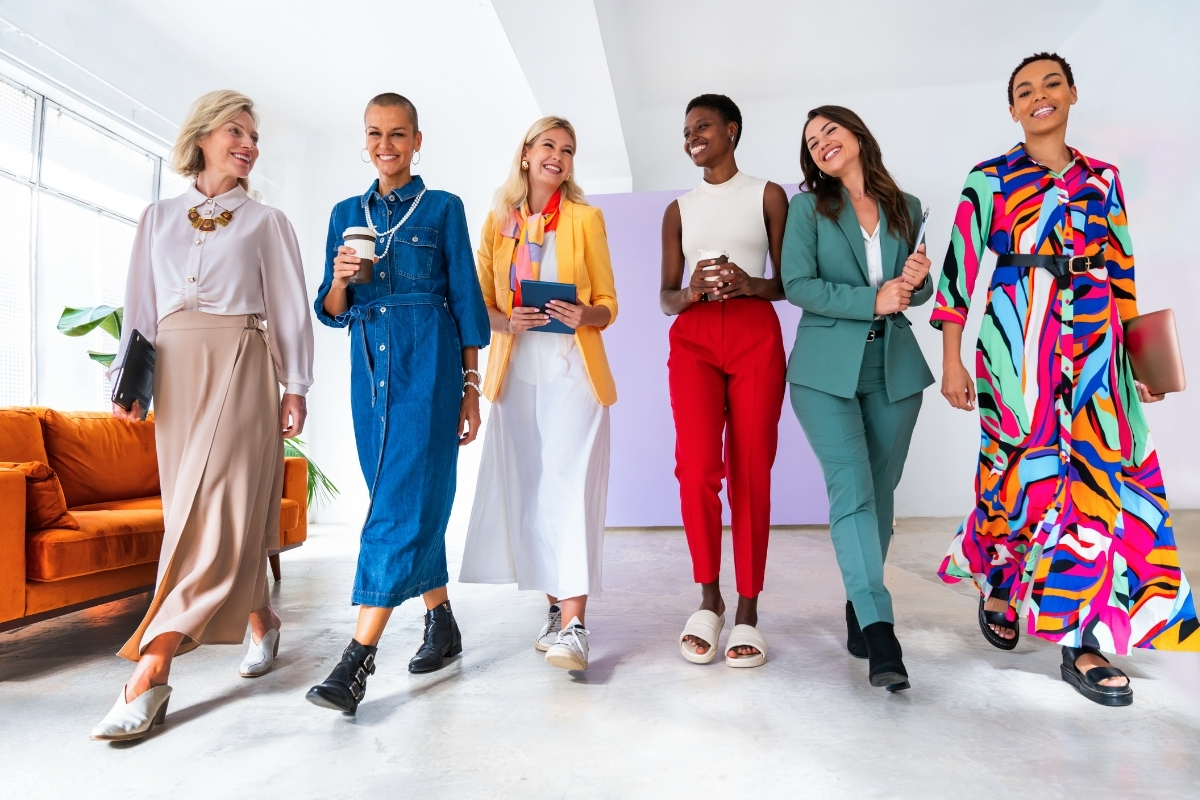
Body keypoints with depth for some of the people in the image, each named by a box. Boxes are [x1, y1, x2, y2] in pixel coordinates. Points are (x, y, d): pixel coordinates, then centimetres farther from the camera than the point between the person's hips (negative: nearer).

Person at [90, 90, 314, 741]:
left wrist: (296, 387, -4)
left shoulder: (266, 222, 10)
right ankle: (261, 621, 20)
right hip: (175, 370, 4)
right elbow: (140, 304, 17)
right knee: (195, 508, 4)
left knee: (216, 507, -13)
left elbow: (290, 309, 4)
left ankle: (151, 671, -13)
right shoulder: (158, 218, 18)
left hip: (240, 368, -4)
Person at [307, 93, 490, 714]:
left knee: (405, 501, -11)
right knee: (400, 500, 9)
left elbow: (465, 299, 3)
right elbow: (332, 313, 14)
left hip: (428, 360, -5)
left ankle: (357, 661, -9)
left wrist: (470, 388, -1)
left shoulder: (443, 208, 6)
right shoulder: (346, 214, 16)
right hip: (370, 363, 5)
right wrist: (339, 279, -9)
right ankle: (442, 625, 24)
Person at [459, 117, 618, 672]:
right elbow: (481, 305, 11)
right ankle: (555, 606, 19)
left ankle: (573, 625, -10)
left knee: (568, 486, -11)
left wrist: (585, 315, -17)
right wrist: (509, 321, -11)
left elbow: (608, 304, 5)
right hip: (517, 372, 3)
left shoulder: (585, 218, 6)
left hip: (573, 370, -3)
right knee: (529, 490, 5)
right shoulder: (498, 221, 12)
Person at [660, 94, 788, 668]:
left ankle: (747, 612, 8)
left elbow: (789, 282, 8)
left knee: (751, 473, -3)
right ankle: (709, 598, 4)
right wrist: (693, 292, -8)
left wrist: (748, 283, -12)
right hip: (693, 340, 2)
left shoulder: (768, 196, 12)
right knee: (696, 466, -15)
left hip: (756, 337, -1)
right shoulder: (679, 210, 19)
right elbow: (666, 296, 14)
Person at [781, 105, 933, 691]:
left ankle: (860, 608, 21)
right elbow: (798, 285, -7)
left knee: (880, 492, 7)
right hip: (827, 369, -3)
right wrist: (872, 300, -14)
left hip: (894, 368, 4)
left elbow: (918, 291, 16)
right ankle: (879, 629, -11)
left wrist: (916, 281, -7)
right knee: (852, 490, -12)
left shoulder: (906, 208, 13)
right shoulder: (808, 207, 4)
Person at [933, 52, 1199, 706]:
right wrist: (952, 360, -6)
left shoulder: (1101, 179, 15)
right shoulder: (988, 180, 4)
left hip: (1094, 346, 4)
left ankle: (1082, 643, 7)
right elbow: (959, 269, 0)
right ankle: (996, 588, 28)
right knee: (1022, 470, 0)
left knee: (1099, 473, -2)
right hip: (1016, 345, -3)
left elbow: (1120, 272, 17)